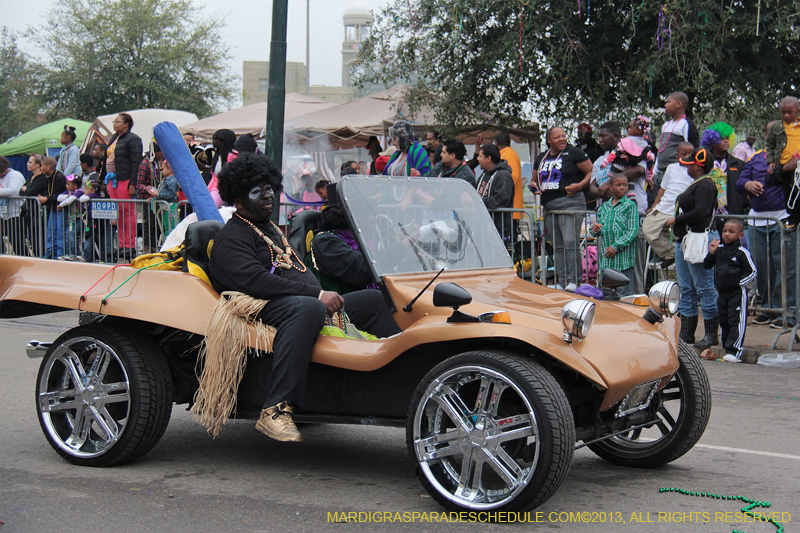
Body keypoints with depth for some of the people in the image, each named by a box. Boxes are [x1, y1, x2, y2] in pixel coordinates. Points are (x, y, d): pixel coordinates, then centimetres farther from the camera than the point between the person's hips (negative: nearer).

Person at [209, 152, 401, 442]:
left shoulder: (271, 230, 30)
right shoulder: (231, 238, -3)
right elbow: (254, 280, -19)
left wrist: (327, 297, 15)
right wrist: (317, 294, -23)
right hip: (267, 309, -10)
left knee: (373, 299, 15)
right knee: (307, 308, -43)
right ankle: (275, 411, -52)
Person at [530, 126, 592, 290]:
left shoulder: (574, 154, 1)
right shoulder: (541, 158, 18)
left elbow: (592, 172, 0)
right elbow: (534, 179, 29)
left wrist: (579, 185, -14)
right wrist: (534, 186, 6)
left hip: (571, 203, -6)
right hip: (549, 206, 6)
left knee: (570, 243, -14)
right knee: (557, 246, 7)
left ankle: (574, 281, -12)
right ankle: (561, 281, 10)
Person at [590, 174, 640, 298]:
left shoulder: (630, 205, -1)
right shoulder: (604, 207, 14)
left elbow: (633, 231, -8)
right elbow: (600, 231, 21)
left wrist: (616, 246, -15)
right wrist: (595, 230, -4)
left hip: (623, 256, -5)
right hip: (606, 257, 5)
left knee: (624, 293, -5)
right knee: (605, 294, 10)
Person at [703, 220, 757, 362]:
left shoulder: (742, 252, -9)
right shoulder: (718, 249, 7)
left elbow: (753, 271, -6)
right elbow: (707, 266, 12)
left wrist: (739, 282, -14)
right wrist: (711, 253, -3)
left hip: (737, 292, -7)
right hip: (722, 292, 7)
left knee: (736, 321, -9)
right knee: (724, 321, 13)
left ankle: (734, 351, -13)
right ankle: (727, 349, 23)